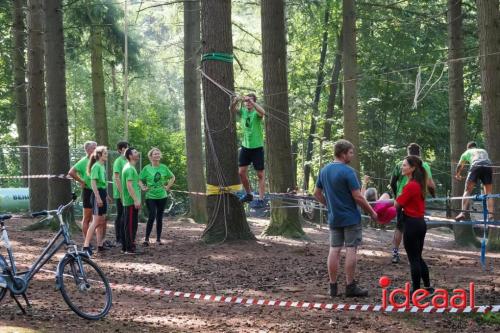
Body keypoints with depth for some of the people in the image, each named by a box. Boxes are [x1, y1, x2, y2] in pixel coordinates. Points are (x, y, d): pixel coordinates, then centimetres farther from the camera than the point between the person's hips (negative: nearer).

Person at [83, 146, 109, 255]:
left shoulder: (102, 166, 14)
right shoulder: (96, 166, -13)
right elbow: (93, 182, -18)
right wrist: (98, 197, -22)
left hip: (103, 194, 9)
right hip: (98, 194, -9)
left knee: (102, 221, 12)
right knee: (96, 221, -12)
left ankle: (100, 245, 17)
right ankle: (86, 246, -13)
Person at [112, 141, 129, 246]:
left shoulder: (125, 161, 13)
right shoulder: (118, 161, -12)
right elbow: (116, 178, -17)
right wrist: (121, 192, -20)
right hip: (120, 194, -8)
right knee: (120, 215, -2)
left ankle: (122, 237, 18)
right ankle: (119, 238, 4)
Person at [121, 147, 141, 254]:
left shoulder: (130, 167, 18)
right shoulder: (130, 169, -15)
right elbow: (129, 186, -21)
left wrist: (137, 200, 24)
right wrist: (136, 200, -23)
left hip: (129, 202, 10)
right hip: (131, 201, -10)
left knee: (127, 225, 12)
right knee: (130, 225, -8)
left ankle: (125, 247, 17)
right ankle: (130, 248, -7)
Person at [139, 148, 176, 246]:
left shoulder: (164, 167, 4)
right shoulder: (147, 168, -3)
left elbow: (172, 177, 17)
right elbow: (139, 180, 2)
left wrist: (168, 186, 6)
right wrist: (143, 188, -11)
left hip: (162, 196, 3)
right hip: (150, 196, -3)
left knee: (160, 218, 8)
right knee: (152, 217, -14)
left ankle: (158, 239, 17)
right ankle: (146, 239, -8)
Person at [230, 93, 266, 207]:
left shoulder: (256, 113, -11)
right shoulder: (243, 111, 3)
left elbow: (262, 112, -34)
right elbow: (232, 109, -13)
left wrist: (251, 101, -41)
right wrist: (235, 102, -34)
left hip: (257, 147, -5)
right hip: (245, 146, 5)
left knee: (260, 174, -1)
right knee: (241, 172, 7)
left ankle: (261, 199, 1)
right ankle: (248, 194, 26)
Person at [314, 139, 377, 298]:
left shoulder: (324, 170, 7)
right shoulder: (347, 171, -16)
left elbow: (317, 193, 14)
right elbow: (358, 197, -16)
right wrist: (371, 212, -6)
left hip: (334, 218, 7)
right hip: (350, 217, -6)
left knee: (334, 250, 7)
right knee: (351, 249, -1)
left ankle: (333, 286, 10)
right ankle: (350, 287, 3)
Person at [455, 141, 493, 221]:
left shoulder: (467, 152, 30)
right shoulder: (483, 151, 38)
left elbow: (460, 166, 42)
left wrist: (457, 175, 62)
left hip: (476, 166, -3)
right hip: (488, 167, 3)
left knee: (467, 191, 2)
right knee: (488, 193, 10)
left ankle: (463, 213, -12)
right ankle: (491, 216, 0)